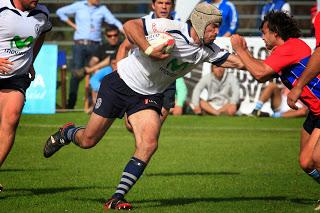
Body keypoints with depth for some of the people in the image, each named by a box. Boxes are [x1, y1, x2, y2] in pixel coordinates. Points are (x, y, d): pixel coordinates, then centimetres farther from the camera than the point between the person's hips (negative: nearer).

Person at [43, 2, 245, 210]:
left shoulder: (207, 50, -4)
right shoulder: (171, 28, -24)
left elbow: (238, 62, 0)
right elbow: (130, 25, -29)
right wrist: (149, 50, -38)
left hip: (149, 96, 5)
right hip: (122, 83, -5)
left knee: (149, 145, -19)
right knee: (88, 140, 3)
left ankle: (117, 199, -12)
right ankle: (67, 133, 41)